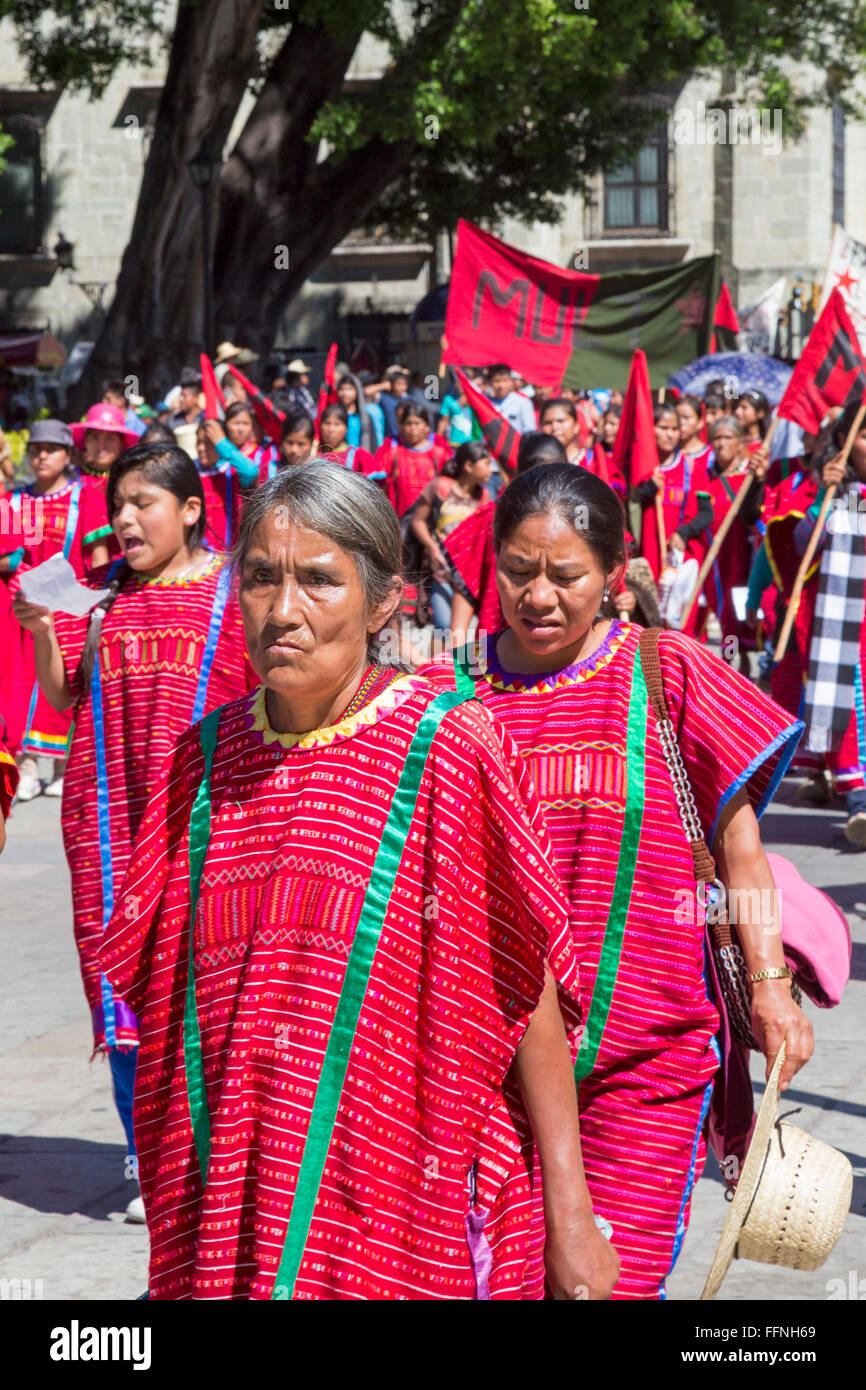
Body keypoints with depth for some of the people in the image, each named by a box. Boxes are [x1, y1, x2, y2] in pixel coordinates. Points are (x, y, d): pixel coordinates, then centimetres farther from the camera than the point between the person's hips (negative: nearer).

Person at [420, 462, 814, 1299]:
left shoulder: (672, 675, -2)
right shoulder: (449, 695, 3)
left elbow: (738, 844, 3)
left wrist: (769, 984, -2)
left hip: (644, 1062, -2)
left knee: (620, 1277, -3)